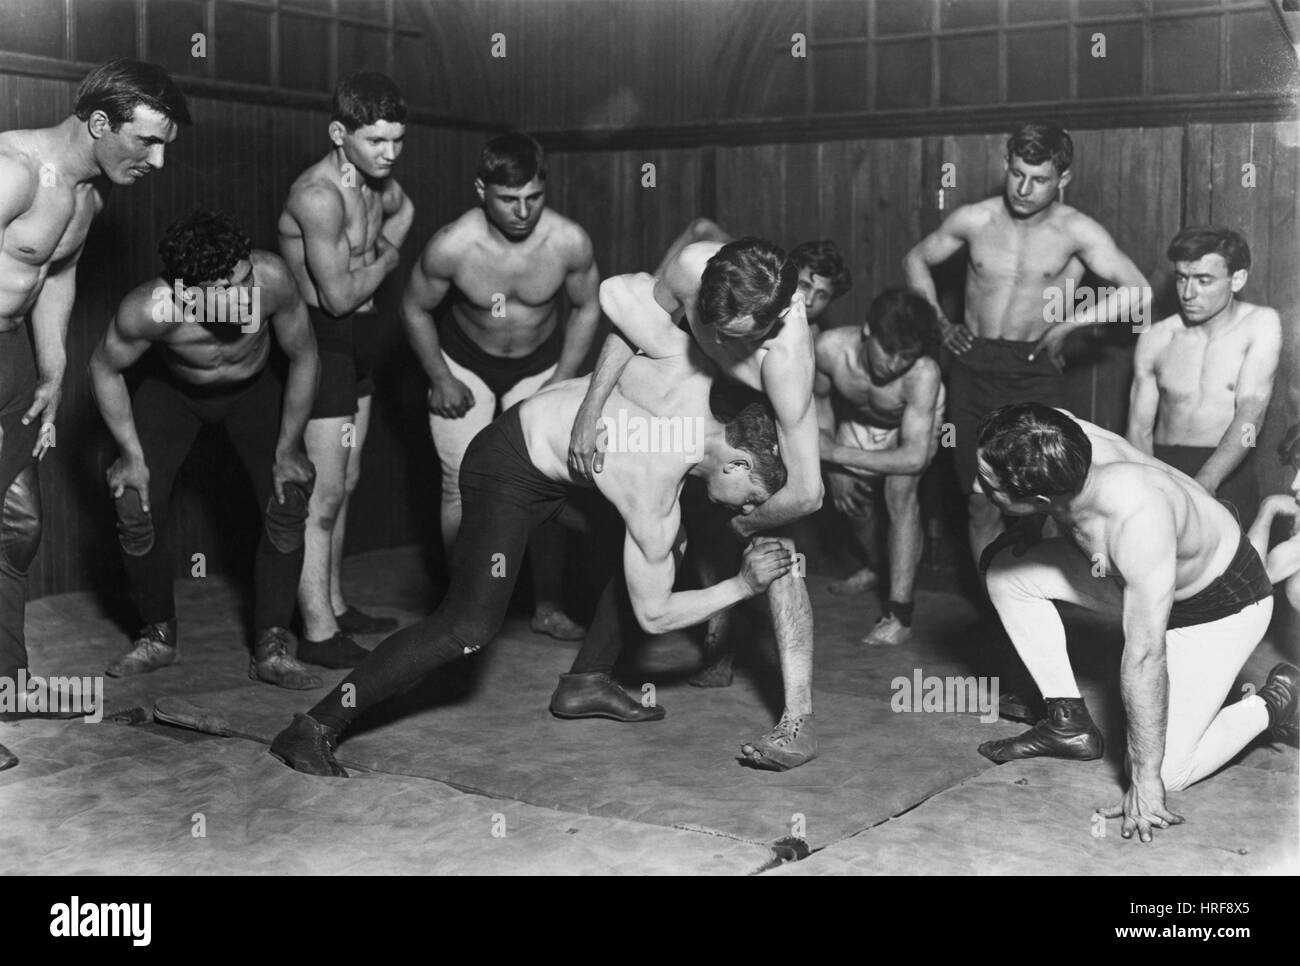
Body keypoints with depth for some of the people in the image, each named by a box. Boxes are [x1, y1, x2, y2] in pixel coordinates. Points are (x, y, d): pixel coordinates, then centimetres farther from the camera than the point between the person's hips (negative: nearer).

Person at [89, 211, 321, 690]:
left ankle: (271, 647, -2)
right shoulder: (148, 308, -38)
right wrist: (132, 453, -15)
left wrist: (288, 448, -14)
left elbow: (304, 358, -19)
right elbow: (104, 367, -16)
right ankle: (159, 635, 11)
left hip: (254, 389, 1)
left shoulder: (273, 278, -38)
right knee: (136, 509, -12)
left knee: (288, 504, -13)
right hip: (174, 392, 0)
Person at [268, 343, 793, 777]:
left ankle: (588, 679, 24)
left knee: (665, 545, 14)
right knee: (471, 625, -22)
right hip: (508, 471, -9)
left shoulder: (688, 378, -16)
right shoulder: (654, 500, -28)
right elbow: (652, 614, -16)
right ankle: (314, 729, -18)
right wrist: (743, 587, -14)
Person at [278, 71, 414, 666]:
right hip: (319, 341, -9)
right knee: (322, 492, -7)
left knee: (344, 483, 17)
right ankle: (318, 633, -1)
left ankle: (333, 605, 29)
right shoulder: (319, 195, -23)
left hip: (356, 339, 9)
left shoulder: (378, 182, 5)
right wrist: (385, 259, -6)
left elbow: (402, 211, 31)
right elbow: (339, 296, -23)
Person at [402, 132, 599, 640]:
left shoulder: (570, 241, -26)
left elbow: (586, 308, -6)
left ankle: (548, 606, 12)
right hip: (464, 362, -1)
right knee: (462, 487, -5)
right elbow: (415, 309, -9)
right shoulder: (451, 246, -29)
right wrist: (441, 379, -8)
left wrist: (561, 382, -8)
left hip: (539, 364, 1)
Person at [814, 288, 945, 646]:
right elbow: (820, 396, -11)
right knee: (846, 495, 0)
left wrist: (837, 454, -41)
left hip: (915, 421, -3)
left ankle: (899, 615, -21)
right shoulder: (831, 347, -35)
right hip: (858, 417, 4)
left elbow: (914, 457, -43)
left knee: (900, 491, -24)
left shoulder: (923, 375, -44)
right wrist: (837, 467, -14)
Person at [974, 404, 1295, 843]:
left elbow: (1144, 659, -38)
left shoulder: (1139, 519, -45)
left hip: (1219, 604, -7)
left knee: (1165, 773, -12)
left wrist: (1145, 782, -31)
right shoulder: (1052, 442, -28)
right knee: (1006, 571, -6)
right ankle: (1069, 724, 6)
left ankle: (1273, 702, 13)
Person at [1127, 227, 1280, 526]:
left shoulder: (1261, 324, 0)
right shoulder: (1154, 340, 8)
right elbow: (1139, 429, 8)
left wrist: (1204, 482, -27)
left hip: (1225, 474, -3)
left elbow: (1251, 414, -11)